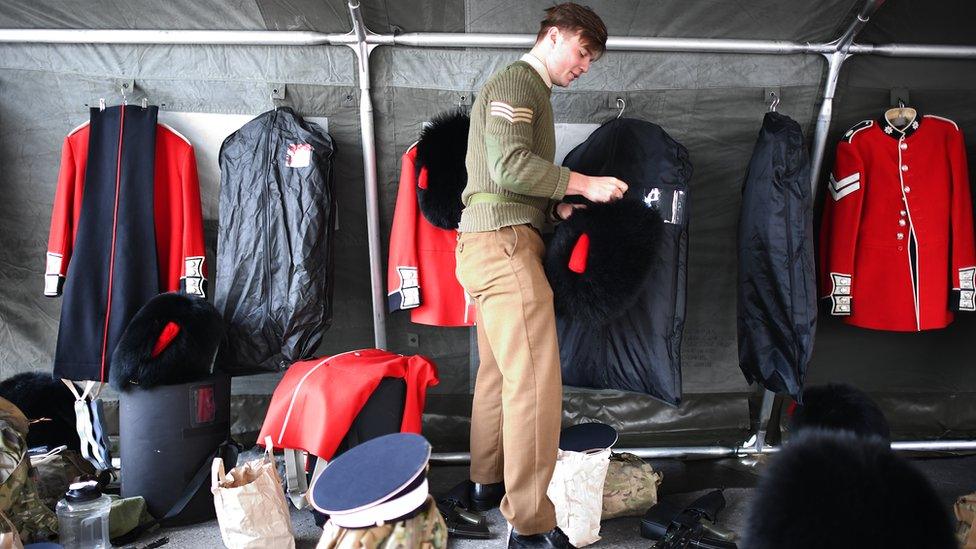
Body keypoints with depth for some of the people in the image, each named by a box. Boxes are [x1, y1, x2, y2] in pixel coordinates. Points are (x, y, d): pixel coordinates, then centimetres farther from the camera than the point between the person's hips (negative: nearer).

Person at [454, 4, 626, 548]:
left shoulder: (532, 92, 27)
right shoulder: (516, 81, -4)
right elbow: (510, 165, -18)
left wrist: (561, 208, 9)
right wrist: (584, 184, -12)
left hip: (497, 245, 11)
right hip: (503, 242, -11)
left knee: (499, 371, 15)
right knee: (535, 381, -13)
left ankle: (488, 482, 27)